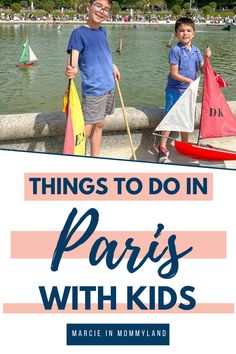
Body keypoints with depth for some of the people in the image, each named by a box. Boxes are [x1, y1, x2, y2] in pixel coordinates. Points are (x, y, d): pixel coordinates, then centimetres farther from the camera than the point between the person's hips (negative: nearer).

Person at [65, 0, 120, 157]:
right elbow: (74, 56, -27)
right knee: (86, 130, -7)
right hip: (93, 89, -7)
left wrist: (113, 66, 25)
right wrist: (71, 70, -46)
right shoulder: (79, 33, -13)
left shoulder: (102, 31, 9)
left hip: (109, 86, 8)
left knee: (99, 125, 15)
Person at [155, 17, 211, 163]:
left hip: (189, 91, 6)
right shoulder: (175, 50, -13)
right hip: (175, 91, -6)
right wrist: (190, 81, -23)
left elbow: (203, 70, 7)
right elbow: (174, 74, -16)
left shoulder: (196, 50, 5)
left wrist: (207, 58, -10)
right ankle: (162, 148, 5)